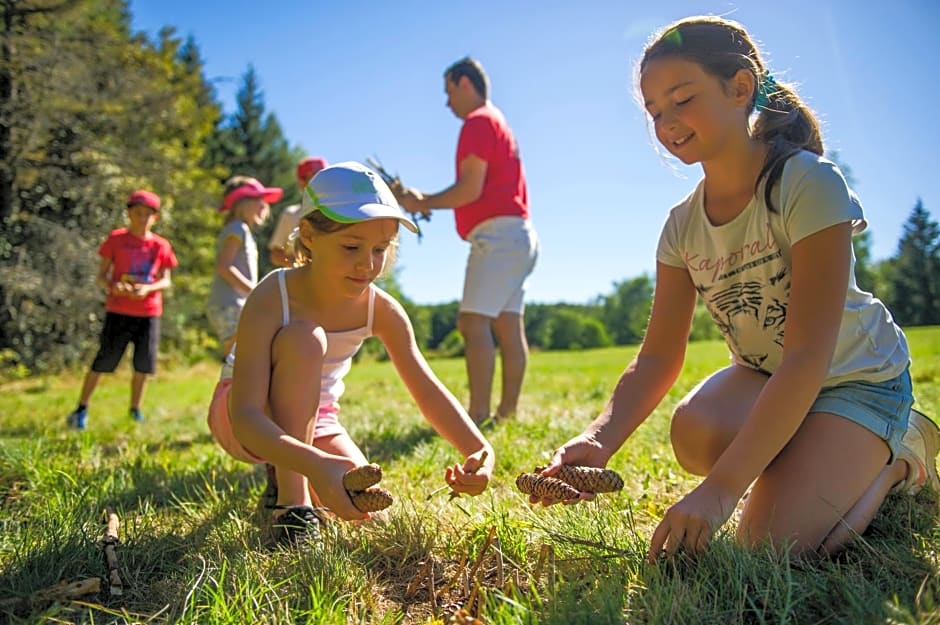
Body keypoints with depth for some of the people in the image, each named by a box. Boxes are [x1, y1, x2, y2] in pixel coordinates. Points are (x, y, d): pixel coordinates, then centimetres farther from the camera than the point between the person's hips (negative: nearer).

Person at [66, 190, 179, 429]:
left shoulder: (161, 245, 3)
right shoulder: (116, 239, -2)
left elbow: (166, 281, 4)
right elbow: (100, 276, 0)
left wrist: (148, 288, -17)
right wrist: (112, 286, -22)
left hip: (149, 313, 2)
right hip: (118, 311, -2)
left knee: (143, 364, 6)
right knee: (102, 361, -2)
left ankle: (135, 410, 23)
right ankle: (81, 409, 10)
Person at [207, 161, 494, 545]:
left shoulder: (382, 310, -18)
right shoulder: (270, 300, -32)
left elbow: (429, 391, -18)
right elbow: (246, 416, -39)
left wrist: (479, 450, -36)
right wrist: (315, 464, -56)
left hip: (314, 420, 5)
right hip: (249, 423, -5)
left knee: (361, 507, -13)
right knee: (304, 339, -32)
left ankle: (283, 474, 19)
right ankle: (292, 501, -22)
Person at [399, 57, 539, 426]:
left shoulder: (478, 122, -4)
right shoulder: (498, 123, 27)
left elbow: (470, 189, -15)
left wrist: (423, 204, -2)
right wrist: (426, 201, 17)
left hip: (495, 233, -10)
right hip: (517, 234, 10)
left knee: (474, 323, -14)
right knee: (508, 326, 5)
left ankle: (478, 415, -16)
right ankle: (508, 411, 7)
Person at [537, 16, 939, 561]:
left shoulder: (809, 183, -24)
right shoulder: (683, 225, -6)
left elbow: (808, 356, -30)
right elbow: (658, 358, -9)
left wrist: (720, 489, -36)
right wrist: (600, 439, -29)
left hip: (855, 377, -4)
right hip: (764, 375, 4)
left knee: (772, 544, -21)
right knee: (695, 431, -30)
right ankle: (797, 464, 3)